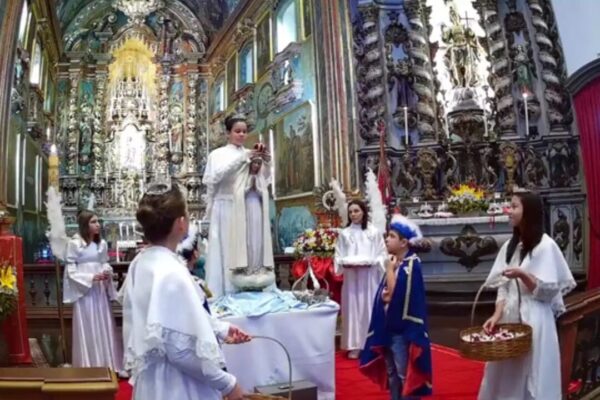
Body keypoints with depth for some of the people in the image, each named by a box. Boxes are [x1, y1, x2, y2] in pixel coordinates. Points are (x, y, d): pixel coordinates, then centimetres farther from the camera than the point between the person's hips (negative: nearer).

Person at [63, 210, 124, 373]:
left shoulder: (102, 243, 5)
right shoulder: (74, 244, -9)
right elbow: (71, 271, -9)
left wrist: (107, 272, -9)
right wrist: (91, 277, -18)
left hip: (100, 289, 5)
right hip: (83, 290, -4)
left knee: (105, 327, 10)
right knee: (87, 329, 3)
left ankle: (109, 365, 20)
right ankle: (89, 367, 15)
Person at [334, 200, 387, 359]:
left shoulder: (374, 232, -2)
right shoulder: (344, 233, 3)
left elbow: (382, 255, 0)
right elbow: (338, 257, 5)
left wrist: (370, 262, -15)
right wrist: (346, 263, -13)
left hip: (370, 276, -1)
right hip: (351, 277, 1)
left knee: (369, 308, 4)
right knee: (353, 308, 4)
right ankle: (354, 345, 13)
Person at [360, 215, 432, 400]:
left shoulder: (411, 265, -16)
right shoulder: (394, 262, 8)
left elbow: (396, 294, -23)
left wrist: (389, 270, -14)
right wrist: (384, 295, -11)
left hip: (402, 328, -8)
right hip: (387, 325, 8)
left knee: (405, 374, 3)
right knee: (391, 372, 18)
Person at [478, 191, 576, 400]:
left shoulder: (545, 246, -9)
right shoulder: (510, 245, 9)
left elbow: (549, 291, -10)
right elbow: (503, 286, 5)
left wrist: (522, 275, -24)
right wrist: (497, 314, -7)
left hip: (533, 321, -6)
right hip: (510, 318, 6)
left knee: (531, 378, 4)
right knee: (506, 377, 12)